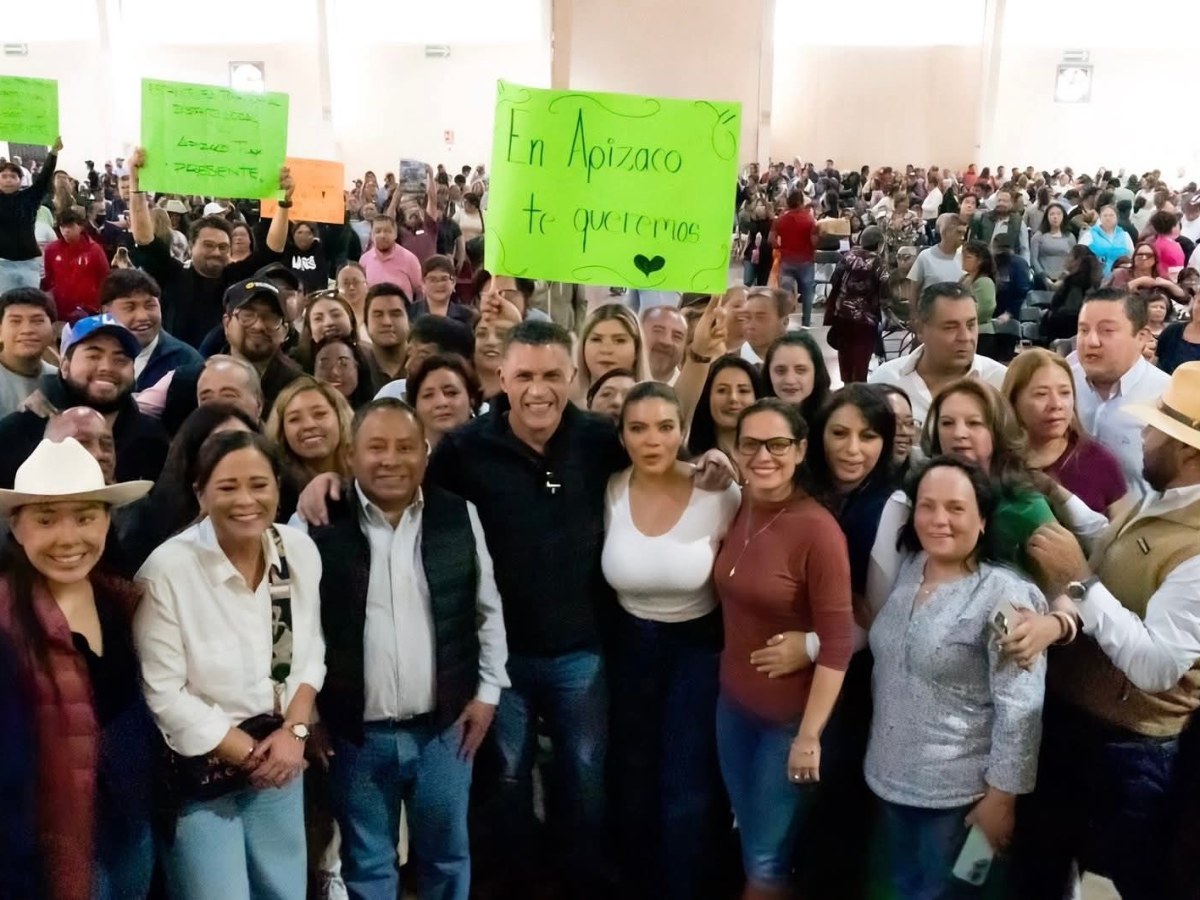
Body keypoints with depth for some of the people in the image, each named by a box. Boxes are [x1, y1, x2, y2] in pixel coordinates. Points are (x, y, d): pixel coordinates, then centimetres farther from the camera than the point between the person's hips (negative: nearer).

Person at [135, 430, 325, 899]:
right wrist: (248, 754, -13)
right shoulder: (168, 568, -20)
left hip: (279, 758, 5)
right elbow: (163, 694, -17)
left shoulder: (301, 550, -6)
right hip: (199, 768, -4)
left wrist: (294, 731, -9)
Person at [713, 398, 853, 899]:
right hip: (733, 703, 6)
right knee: (750, 847, 22)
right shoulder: (738, 510, -1)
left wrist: (809, 736, -18)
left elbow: (837, 643, -20)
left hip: (789, 717, -6)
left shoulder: (818, 530, -21)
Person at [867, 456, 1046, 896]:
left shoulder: (1004, 595, -20)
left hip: (959, 792, -6)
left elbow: (1020, 709, -20)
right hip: (890, 776, 6)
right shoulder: (908, 569, 0)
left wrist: (1001, 796, -17)